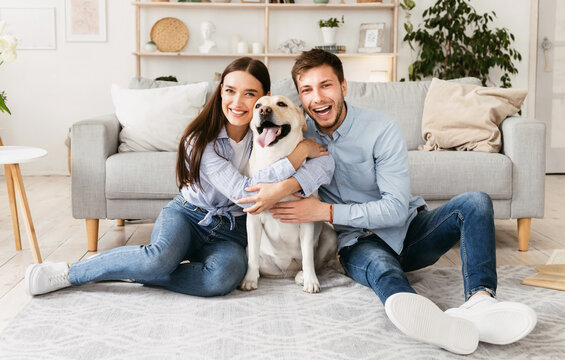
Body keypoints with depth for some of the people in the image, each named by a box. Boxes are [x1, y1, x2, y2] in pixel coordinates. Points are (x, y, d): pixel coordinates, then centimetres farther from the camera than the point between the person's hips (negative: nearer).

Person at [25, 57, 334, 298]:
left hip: (230, 230, 2)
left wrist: (285, 187, -34)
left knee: (224, 276, -34)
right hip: (187, 215, -2)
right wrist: (299, 152, -24)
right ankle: (70, 271, -15)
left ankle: (136, 272, -17)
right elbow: (241, 191, -25)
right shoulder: (201, 139, -17)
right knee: (161, 257, -36)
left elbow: (326, 163, -16)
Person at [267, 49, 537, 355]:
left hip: (407, 229, 1)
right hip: (360, 242, -1)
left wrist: (326, 211, -24)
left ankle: (480, 298, -44)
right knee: (378, 264, -37)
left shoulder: (381, 129, -12)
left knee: (475, 202, -22)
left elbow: (396, 208, -17)